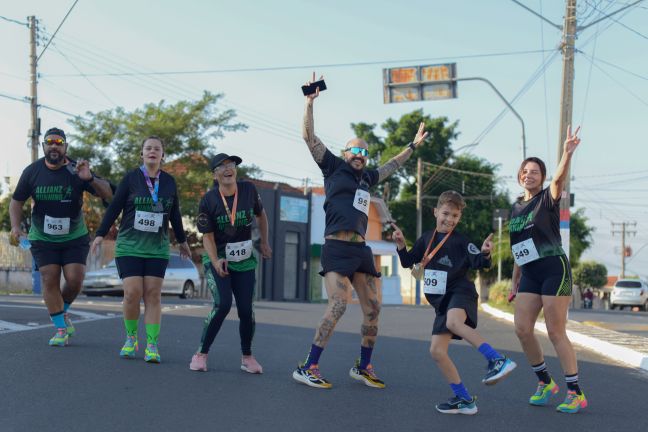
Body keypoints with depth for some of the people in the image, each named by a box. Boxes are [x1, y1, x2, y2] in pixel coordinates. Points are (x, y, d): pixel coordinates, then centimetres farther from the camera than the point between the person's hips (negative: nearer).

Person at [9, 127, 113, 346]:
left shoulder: (77, 171, -10)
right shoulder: (32, 172, -4)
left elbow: (108, 194, -14)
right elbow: (16, 201, 5)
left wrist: (90, 179, -32)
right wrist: (16, 226, -11)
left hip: (75, 237, -1)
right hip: (42, 238, 1)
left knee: (75, 279, -10)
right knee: (49, 280, -6)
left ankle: (63, 311, 22)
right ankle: (61, 329, 4)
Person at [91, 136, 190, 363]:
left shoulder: (169, 182, 6)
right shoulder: (131, 178, -2)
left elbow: (174, 214, 16)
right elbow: (114, 207, 0)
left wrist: (182, 240, 22)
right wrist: (100, 234, -4)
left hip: (157, 249, 2)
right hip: (129, 246, -2)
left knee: (153, 295, -3)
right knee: (132, 293, -9)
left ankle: (151, 346, 0)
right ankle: (131, 339, 12)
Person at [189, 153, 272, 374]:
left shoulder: (248, 190, -5)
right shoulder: (208, 200, -12)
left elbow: (261, 214, 14)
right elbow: (207, 236, -11)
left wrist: (264, 242, 14)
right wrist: (215, 261, -25)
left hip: (244, 260, 3)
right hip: (217, 259, -3)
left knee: (246, 310, -1)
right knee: (222, 305, -20)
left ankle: (247, 357, 18)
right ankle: (201, 353, -5)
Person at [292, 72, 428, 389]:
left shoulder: (367, 177, 23)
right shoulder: (333, 167, 8)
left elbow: (392, 166, 41)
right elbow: (310, 137, 0)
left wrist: (414, 144, 46)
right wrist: (310, 102, -5)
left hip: (360, 249, 7)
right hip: (336, 247, -7)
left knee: (373, 309, 4)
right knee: (338, 306, -20)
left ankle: (363, 367, 19)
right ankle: (307, 368, -14)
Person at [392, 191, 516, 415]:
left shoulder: (461, 241, -4)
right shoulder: (426, 239, 12)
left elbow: (477, 263, -17)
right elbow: (407, 262, 19)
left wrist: (484, 254, -38)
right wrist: (401, 244, 3)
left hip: (460, 292, -7)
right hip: (442, 301, 7)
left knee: (453, 322, -40)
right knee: (436, 351, 1)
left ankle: (498, 360, -41)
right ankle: (464, 399, 9)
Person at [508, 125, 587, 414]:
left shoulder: (548, 198, -3)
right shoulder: (516, 208, 14)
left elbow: (559, 178, -26)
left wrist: (567, 153, -45)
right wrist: (515, 281, 18)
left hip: (554, 270, -6)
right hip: (529, 275, 6)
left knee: (555, 332, -7)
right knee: (522, 329, 0)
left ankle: (576, 393, 3)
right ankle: (545, 383, 18)